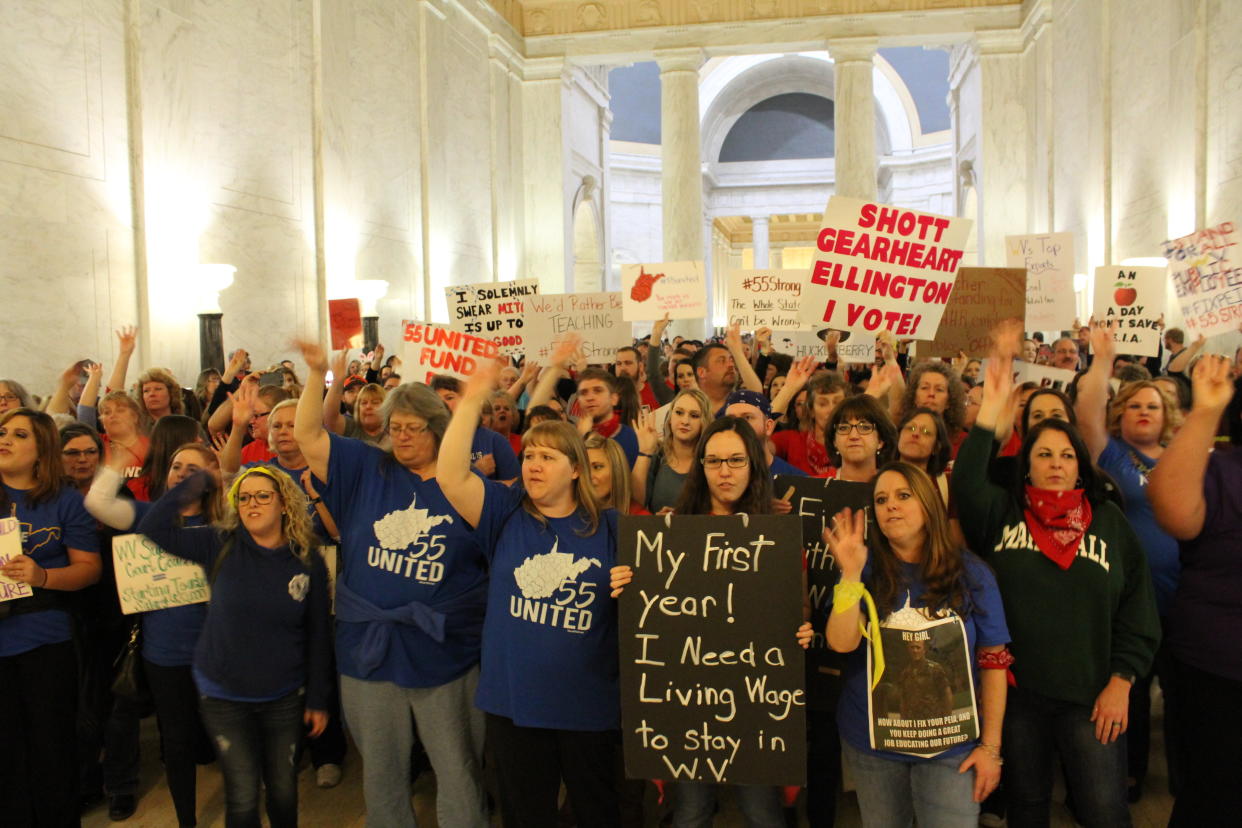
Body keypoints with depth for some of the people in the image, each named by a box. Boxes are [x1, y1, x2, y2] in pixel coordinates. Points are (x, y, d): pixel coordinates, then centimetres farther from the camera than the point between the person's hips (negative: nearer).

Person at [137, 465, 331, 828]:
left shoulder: (308, 562, -7)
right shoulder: (221, 547, -7)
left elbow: (318, 635, -2)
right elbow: (154, 526, -12)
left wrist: (318, 700, 1)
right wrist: (200, 482, -12)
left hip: (284, 698, 1)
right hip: (223, 697, 0)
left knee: (283, 790, 12)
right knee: (243, 798, 1)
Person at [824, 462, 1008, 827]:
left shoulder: (971, 573, -3)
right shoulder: (866, 569, -4)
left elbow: (994, 661, -1)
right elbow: (842, 642, -15)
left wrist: (991, 745, -2)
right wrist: (850, 572, -24)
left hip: (951, 746, 0)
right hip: (873, 743, 1)